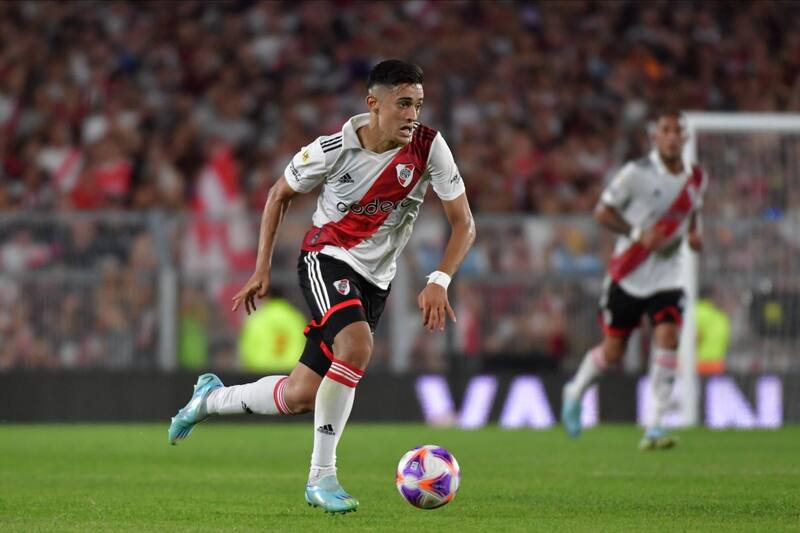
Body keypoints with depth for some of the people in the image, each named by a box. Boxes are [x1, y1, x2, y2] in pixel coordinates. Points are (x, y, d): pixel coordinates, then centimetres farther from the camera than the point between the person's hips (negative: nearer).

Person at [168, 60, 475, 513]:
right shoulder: (334, 150, -17)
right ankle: (322, 475, -23)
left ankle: (212, 398, 32)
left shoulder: (428, 147, -14)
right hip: (327, 259, -4)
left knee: (299, 397, 3)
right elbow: (281, 194, 2)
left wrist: (439, 282, -25)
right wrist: (263, 268, 0)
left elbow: (464, 224, -9)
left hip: (375, 281, 4)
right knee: (357, 347, -33)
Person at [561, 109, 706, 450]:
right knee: (612, 352, 5)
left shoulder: (695, 179, 3)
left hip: (667, 278, 3)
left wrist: (695, 233, 2)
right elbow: (602, 211, -9)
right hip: (628, 277, -3)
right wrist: (637, 234, -22)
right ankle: (575, 393, 38)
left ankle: (655, 428, -18)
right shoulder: (637, 173, -13)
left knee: (668, 338, -19)